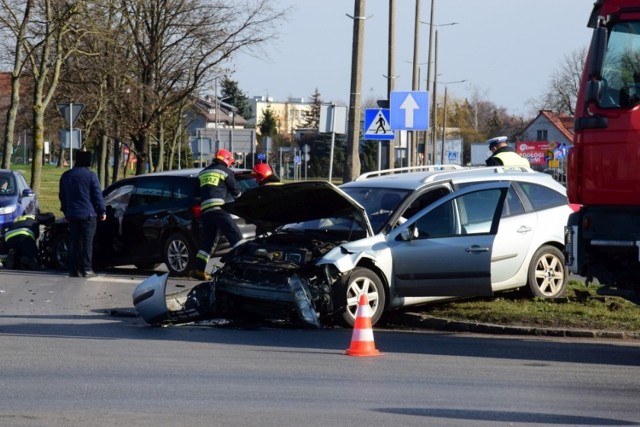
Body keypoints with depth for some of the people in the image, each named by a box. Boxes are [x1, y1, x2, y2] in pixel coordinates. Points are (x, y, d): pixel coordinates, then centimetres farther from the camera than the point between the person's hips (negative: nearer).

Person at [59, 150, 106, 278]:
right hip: (88, 214, -4)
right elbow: (97, 195, -8)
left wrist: (65, 211, 26)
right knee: (87, 242, -1)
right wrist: (102, 211, 1)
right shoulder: (91, 176, -8)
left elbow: (62, 196, 16)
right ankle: (86, 269, -3)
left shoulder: (66, 176, 8)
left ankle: (73, 269, 5)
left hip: (72, 214, 4)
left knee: (73, 242, 7)